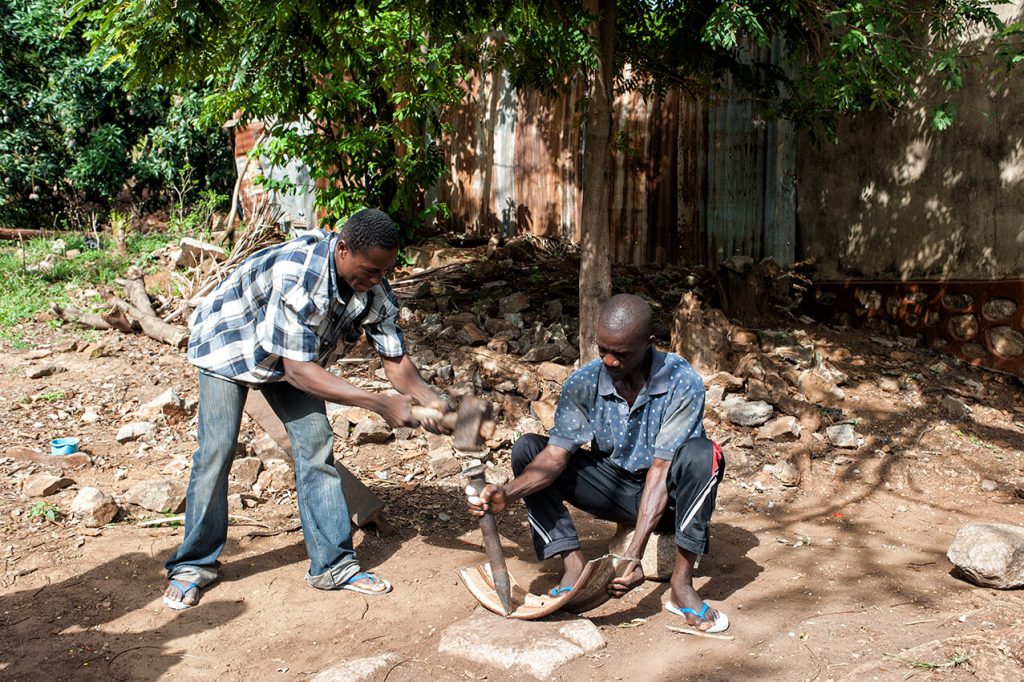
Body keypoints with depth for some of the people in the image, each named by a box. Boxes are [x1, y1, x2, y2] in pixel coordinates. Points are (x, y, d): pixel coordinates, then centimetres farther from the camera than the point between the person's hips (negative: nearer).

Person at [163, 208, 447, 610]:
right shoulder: (296, 276, -41)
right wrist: (379, 404, -43)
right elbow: (298, 370, -39)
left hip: (296, 352, 5)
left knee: (316, 444, -5)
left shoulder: (374, 291, -21)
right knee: (216, 452, -9)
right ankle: (193, 564, 10)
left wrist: (429, 399, -35)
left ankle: (334, 565, 2)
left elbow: (394, 359, -15)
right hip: (228, 342, -5)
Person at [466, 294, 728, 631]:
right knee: (527, 449, -14)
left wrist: (633, 555, -35)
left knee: (701, 454, -35)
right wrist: (507, 494, -39)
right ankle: (575, 566, -19)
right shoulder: (583, 383, -13)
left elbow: (661, 470, -29)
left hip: (669, 499, -3)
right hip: (614, 488, 3)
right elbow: (556, 453, -19)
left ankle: (682, 583, -27)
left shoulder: (682, 383, -23)